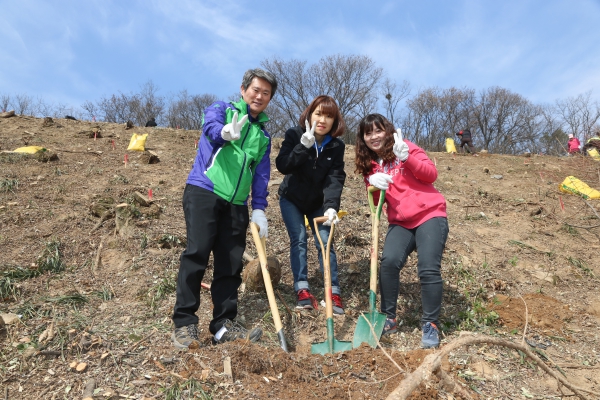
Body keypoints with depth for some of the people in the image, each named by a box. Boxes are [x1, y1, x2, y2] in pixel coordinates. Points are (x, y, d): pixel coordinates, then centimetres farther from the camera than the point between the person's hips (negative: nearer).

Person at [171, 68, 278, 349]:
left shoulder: (263, 135, 20)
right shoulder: (221, 109, 7)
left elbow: (261, 175, 14)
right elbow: (211, 129, -17)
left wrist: (259, 209, 2)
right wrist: (226, 133, -41)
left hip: (236, 204, 5)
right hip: (204, 191, -5)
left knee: (231, 263, 3)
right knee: (197, 253, -13)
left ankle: (224, 325, 12)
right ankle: (184, 323, -2)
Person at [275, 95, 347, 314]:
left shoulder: (336, 146, -12)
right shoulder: (294, 135, -15)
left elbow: (335, 179, -22)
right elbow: (282, 166, -26)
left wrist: (331, 206, -37)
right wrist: (304, 146, -39)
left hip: (318, 202, 1)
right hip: (291, 199, -1)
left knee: (325, 242, -6)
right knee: (298, 240, -11)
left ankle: (334, 292, -1)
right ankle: (302, 290, -5)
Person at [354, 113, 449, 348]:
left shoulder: (406, 148, 0)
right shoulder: (369, 165, 11)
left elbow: (431, 174, -10)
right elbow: (375, 203, 9)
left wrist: (407, 157, -24)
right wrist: (374, 186, -13)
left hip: (430, 215, -3)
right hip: (400, 222, 3)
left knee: (428, 269, -15)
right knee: (389, 261, -20)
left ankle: (430, 325, 2)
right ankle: (388, 318, -3)